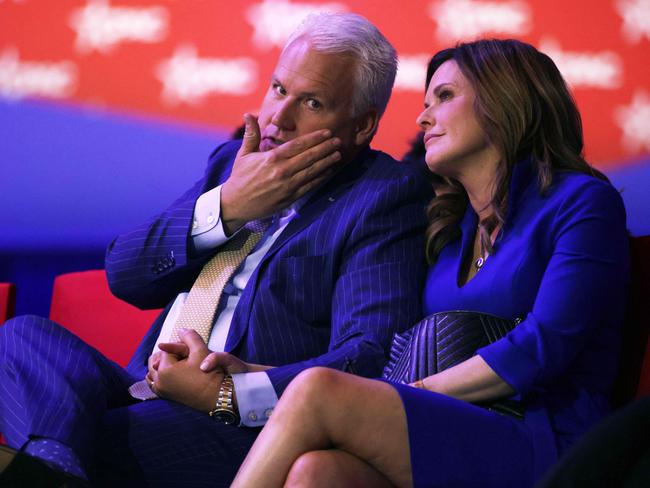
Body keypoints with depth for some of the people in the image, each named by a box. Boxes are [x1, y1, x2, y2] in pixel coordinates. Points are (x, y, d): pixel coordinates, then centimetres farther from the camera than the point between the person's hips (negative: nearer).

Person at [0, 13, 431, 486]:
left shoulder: (385, 198, 0)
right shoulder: (232, 161, 22)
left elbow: (373, 358, -15)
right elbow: (124, 274, 12)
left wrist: (225, 393, -23)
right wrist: (228, 205, -4)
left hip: (250, 429, -8)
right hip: (147, 395, 8)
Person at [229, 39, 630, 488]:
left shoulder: (583, 202, 4)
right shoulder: (450, 228, 25)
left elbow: (544, 346, -10)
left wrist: (419, 393, -8)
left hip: (545, 447, -5)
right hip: (454, 441, 5)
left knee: (319, 393, -26)